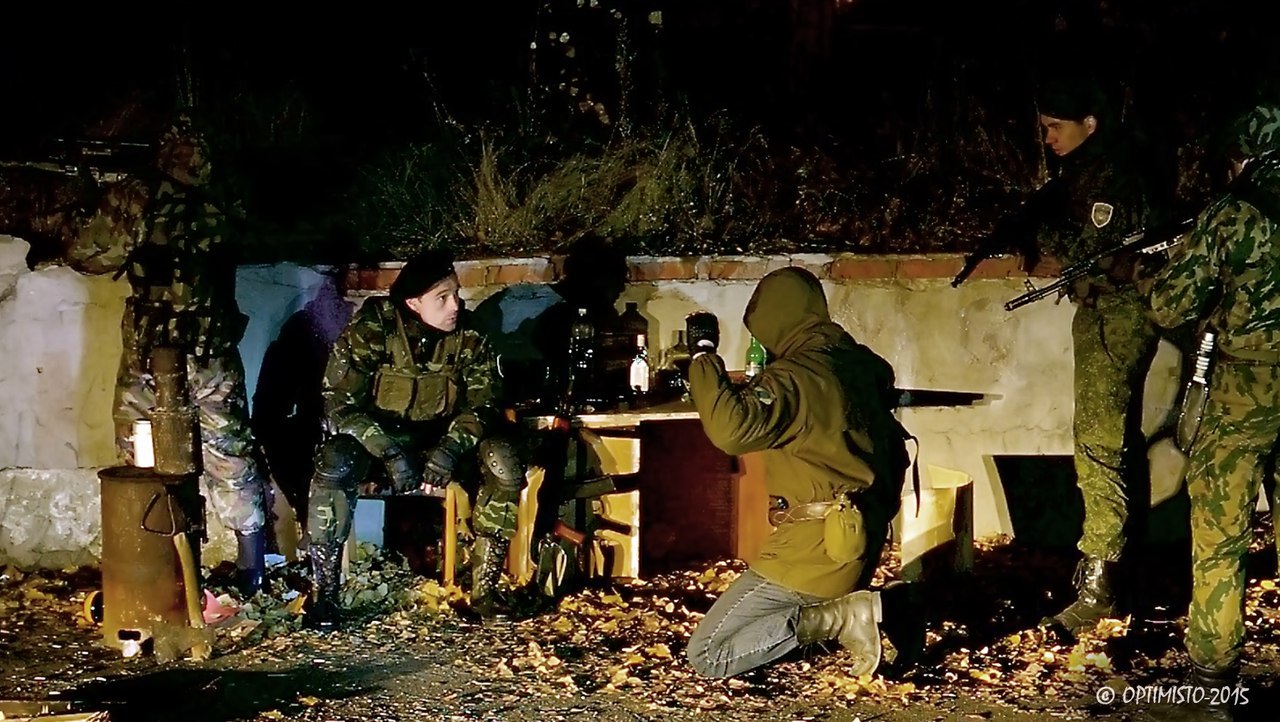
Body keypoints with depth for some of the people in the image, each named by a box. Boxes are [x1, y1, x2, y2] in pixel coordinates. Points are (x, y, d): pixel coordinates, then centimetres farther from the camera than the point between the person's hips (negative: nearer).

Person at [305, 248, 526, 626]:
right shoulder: (370, 329, -17)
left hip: (441, 438, 2)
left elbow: (483, 401, -12)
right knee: (335, 464, -35)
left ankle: (485, 587, -17)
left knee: (504, 460, -25)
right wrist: (392, 453, -34)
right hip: (375, 436, -2)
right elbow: (340, 404, -21)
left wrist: (451, 447, -32)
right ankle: (325, 591, -22)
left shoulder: (468, 336, -10)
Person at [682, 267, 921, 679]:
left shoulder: (796, 376, -18)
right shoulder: (862, 364, 8)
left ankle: (838, 617, -13)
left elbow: (731, 428, -33)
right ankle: (877, 607, 8)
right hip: (859, 541, 8)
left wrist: (703, 354, -23)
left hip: (815, 550, -8)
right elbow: (894, 451, 22)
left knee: (706, 656, -5)